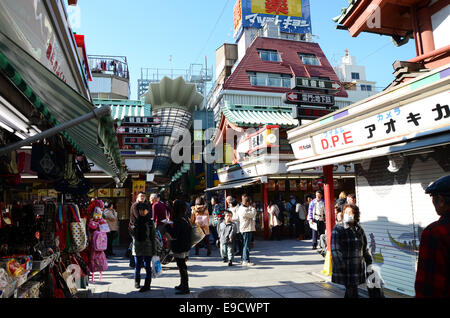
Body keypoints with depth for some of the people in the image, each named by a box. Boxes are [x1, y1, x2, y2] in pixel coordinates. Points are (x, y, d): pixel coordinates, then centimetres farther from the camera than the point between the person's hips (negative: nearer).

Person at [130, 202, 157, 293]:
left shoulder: (150, 222, -2)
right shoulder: (136, 221, 6)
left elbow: (153, 236, -2)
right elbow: (133, 234, 12)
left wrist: (154, 249, -5)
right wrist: (131, 230, -10)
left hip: (147, 247, -3)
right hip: (137, 247, 3)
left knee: (147, 266, 3)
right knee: (137, 266, 10)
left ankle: (147, 285, 11)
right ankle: (136, 282, 31)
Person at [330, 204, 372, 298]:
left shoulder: (359, 230, 9)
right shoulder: (338, 229, -8)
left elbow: (365, 249, 17)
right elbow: (335, 250, -12)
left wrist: (369, 263, 14)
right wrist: (340, 265, -17)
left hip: (357, 268, 5)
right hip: (342, 269, -5)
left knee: (354, 293, 11)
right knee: (343, 294, 0)